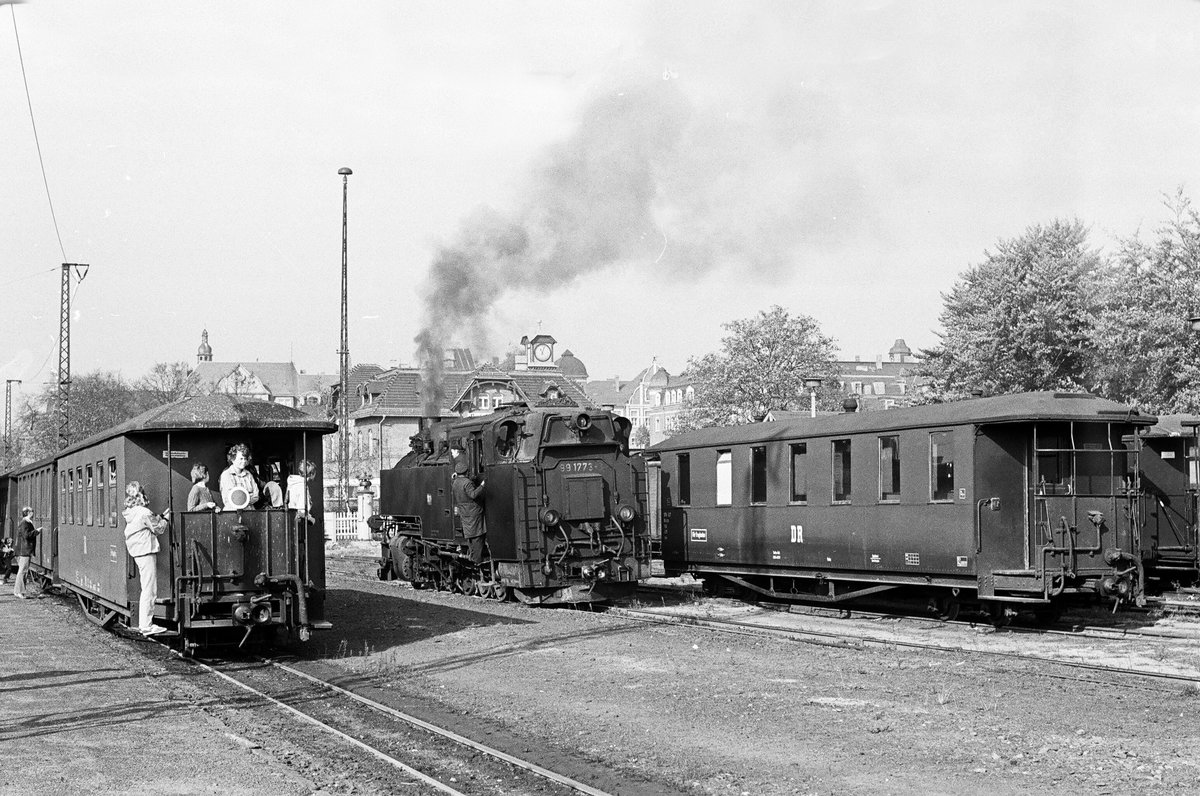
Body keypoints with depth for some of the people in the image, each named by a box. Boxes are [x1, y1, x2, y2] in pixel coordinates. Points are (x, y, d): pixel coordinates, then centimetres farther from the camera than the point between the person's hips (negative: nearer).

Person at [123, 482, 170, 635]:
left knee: (146, 589, 15)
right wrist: (165, 519, 11)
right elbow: (158, 529, -4)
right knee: (150, 590, -6)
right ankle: (146, 626, -5)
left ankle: (144, 624, 17)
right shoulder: (144, 513, -16)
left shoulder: (130, 513, 10)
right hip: (146, 553, -9)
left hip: (137, 553, 9)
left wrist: (160, 517, 18)